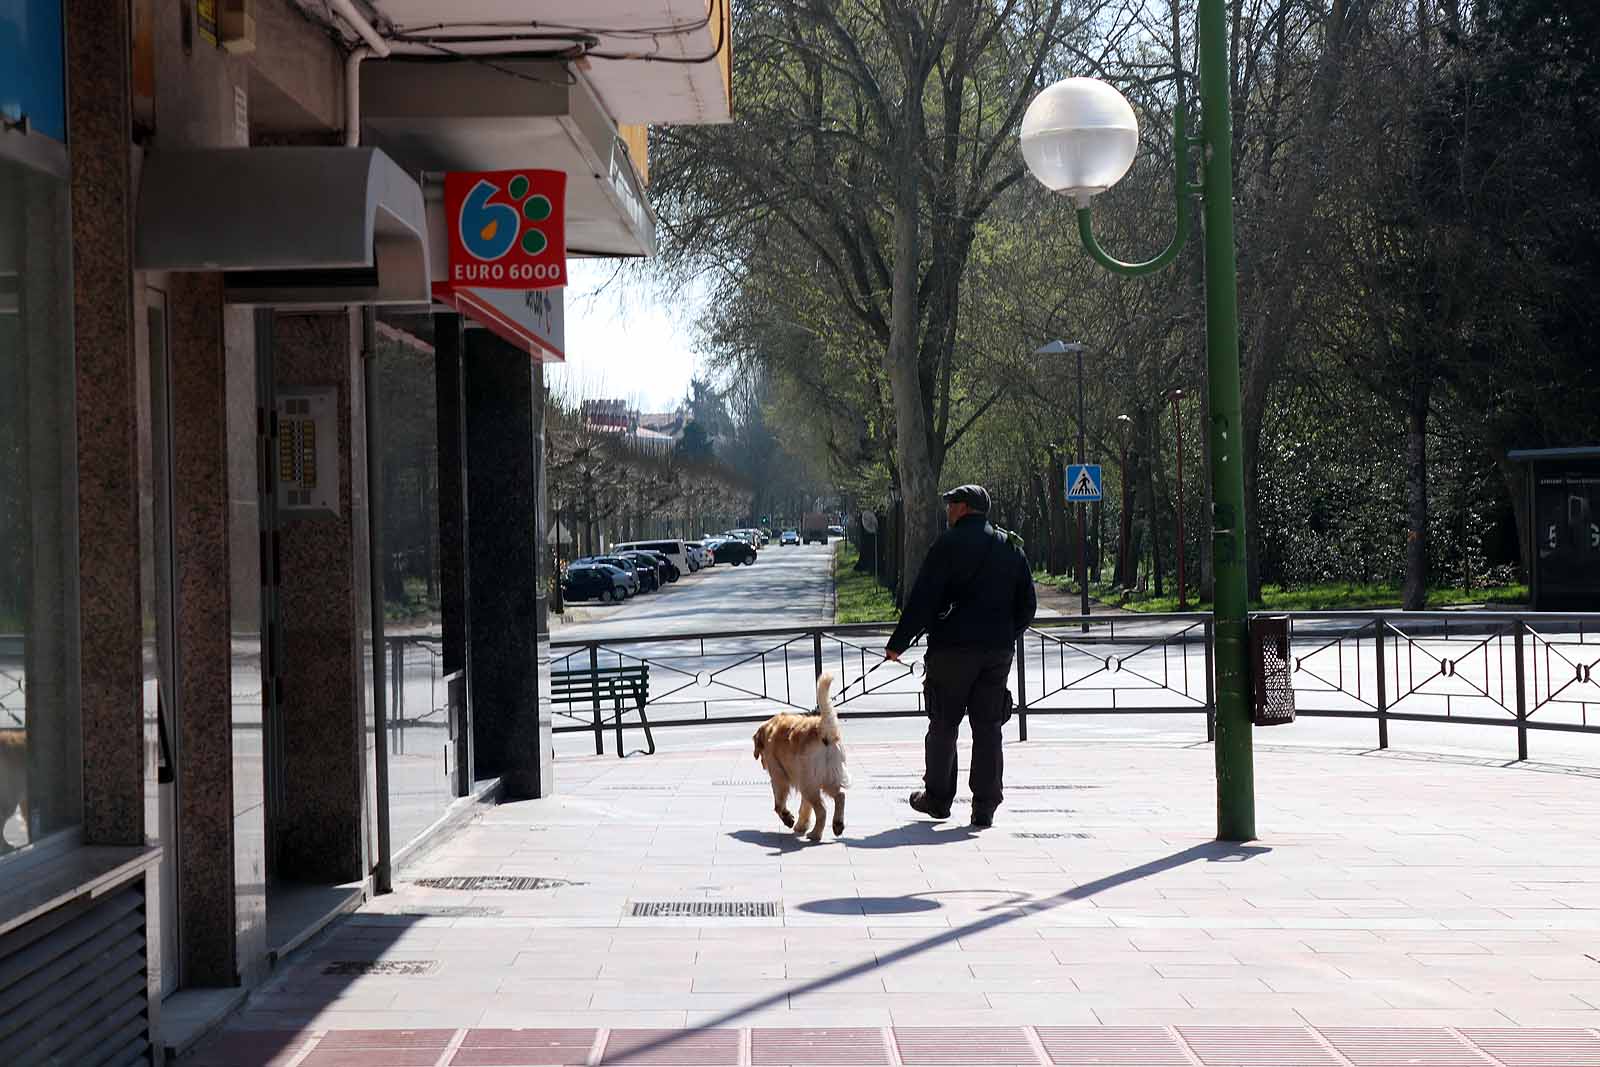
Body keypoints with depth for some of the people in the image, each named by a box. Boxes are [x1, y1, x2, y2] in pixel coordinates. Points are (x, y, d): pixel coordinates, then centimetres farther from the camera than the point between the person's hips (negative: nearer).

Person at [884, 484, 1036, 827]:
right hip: (998, 650, 4)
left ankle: (937, 797, 17)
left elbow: (922, 599, -11)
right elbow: (1027, 603, 15)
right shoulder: (1011, 547, 11)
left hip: (953, 647, -4)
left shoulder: (950, 544, -7)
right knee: (988, 727, 5)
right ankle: (985, 806, 3)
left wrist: (898, 642, -6)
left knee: (943, 725, 8)